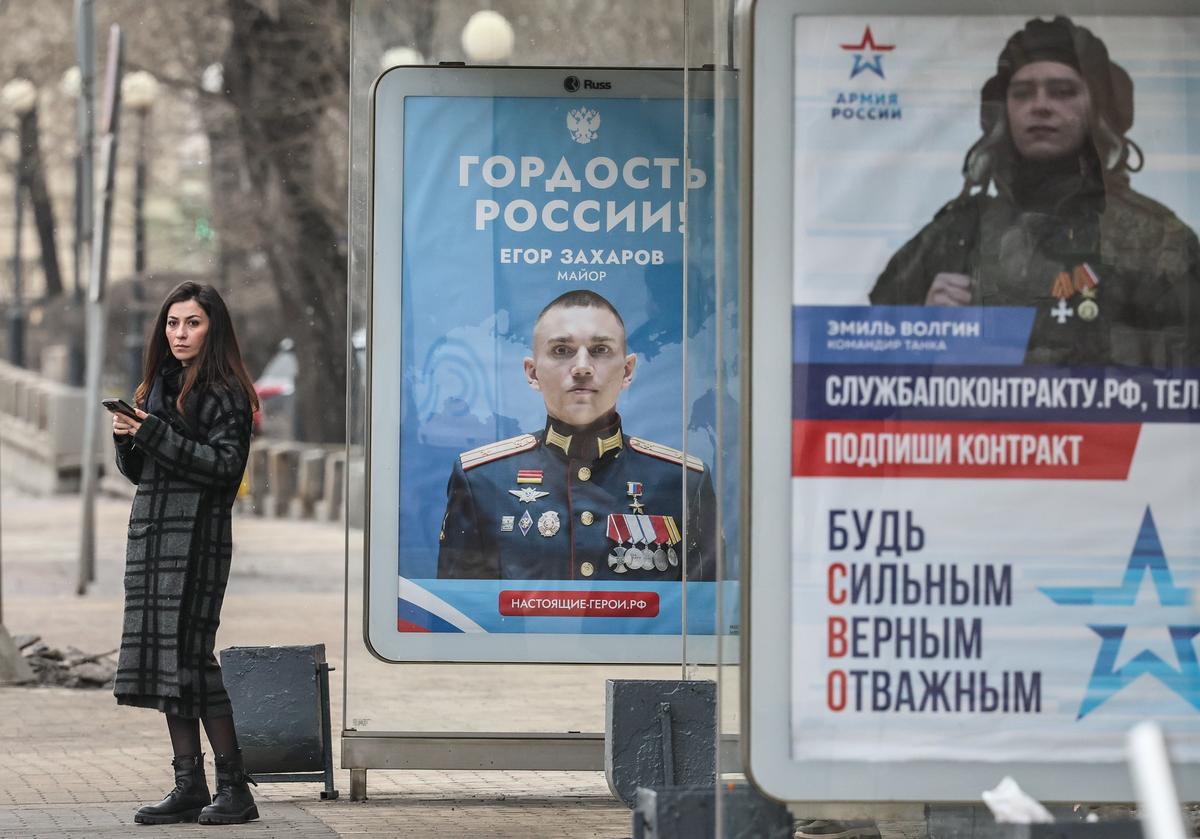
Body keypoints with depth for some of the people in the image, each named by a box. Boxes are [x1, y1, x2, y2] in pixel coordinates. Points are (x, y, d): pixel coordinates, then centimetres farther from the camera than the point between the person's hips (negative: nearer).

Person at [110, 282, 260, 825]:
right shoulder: (159, 386, 18)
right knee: (161, 654, 4)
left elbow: (226, 464, -15)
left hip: (197, 533, -8)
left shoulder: (224, 392, -5)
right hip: (152, 530, 8)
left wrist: (156, 434, -17)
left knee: (187, 654, -11)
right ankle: (189, 786, 8)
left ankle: (234, 786, -6)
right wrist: (127, 437, 0)